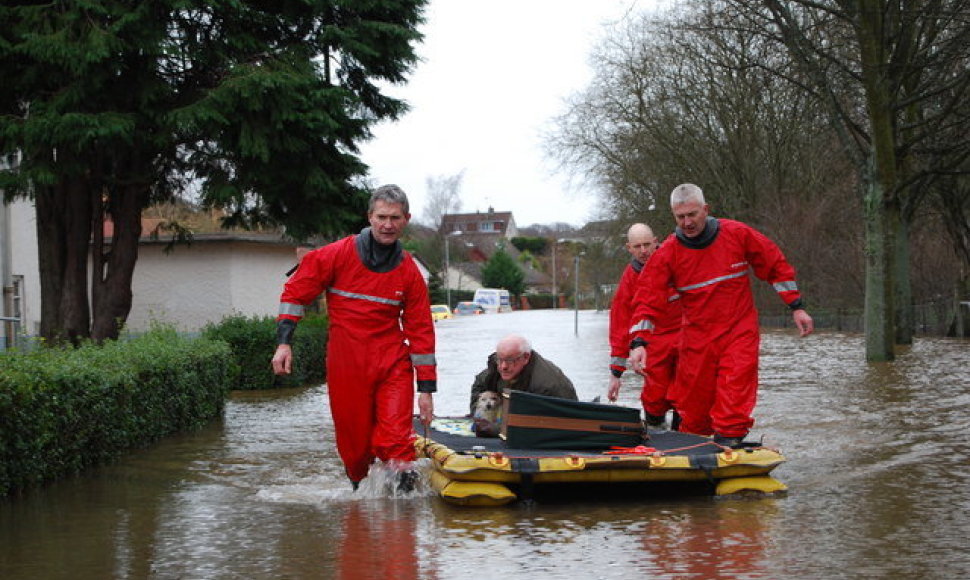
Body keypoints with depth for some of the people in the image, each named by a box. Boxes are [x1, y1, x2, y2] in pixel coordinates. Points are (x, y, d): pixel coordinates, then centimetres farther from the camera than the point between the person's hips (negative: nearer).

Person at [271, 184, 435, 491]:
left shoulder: (409, 272, 3)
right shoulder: (338, 255, -3)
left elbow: (421, 331, 5)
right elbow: (295, 291, 2)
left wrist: (426, 387, 3)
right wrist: (284, 342, -6)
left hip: (392, 362, 1)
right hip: (346, 365, -1)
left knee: (395, 437, -13)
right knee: (354, 440, 7)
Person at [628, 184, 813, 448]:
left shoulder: (738, 235, -4)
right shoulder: (667, 253, -4)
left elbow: (776, 265, 7)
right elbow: (647, 298, -6)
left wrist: (796, 307, 6)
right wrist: (639, 342, -18)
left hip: (739, 332, -1)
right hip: (697, 338, 1)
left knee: (734, 395, -17)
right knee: (693, 402, 6)